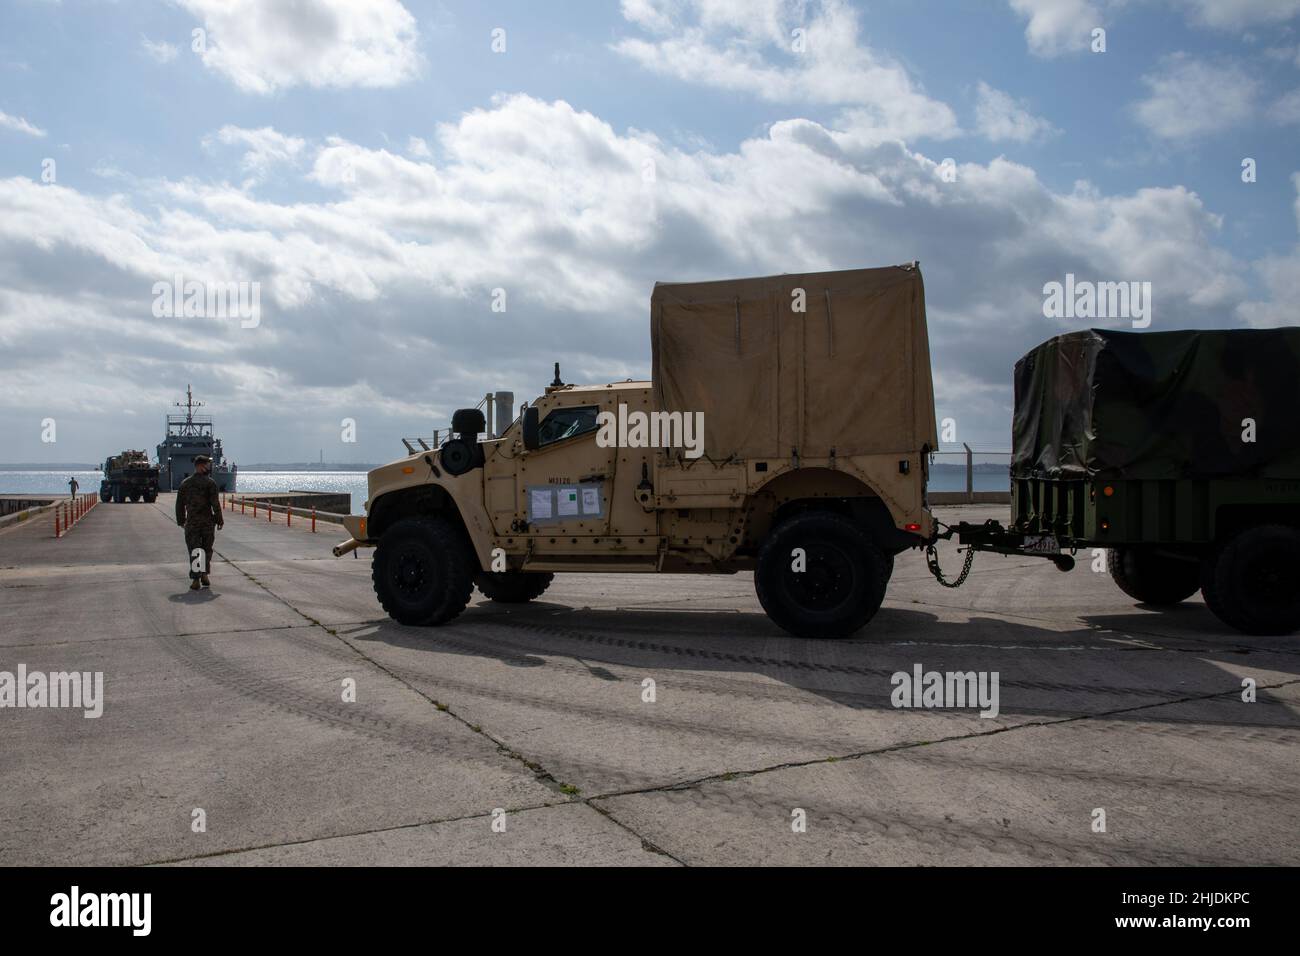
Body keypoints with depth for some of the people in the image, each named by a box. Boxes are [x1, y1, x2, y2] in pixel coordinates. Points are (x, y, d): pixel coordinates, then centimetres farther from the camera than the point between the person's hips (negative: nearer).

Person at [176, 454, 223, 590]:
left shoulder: (185, 483, 5)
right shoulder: (210, 483, -6)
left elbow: (180, 504, 8)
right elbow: (215, 503, -10)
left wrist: (181, 520, 17)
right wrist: (219, 520, -2)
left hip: (191, 522, 2)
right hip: (208, 521, -2)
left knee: (194, 551, 3)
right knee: (206, 549, 14)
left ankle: (196, 580, -3)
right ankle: (204, 575, 10)